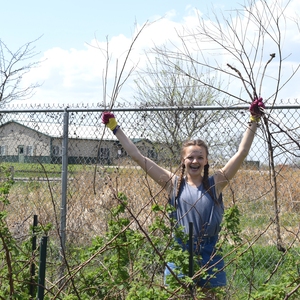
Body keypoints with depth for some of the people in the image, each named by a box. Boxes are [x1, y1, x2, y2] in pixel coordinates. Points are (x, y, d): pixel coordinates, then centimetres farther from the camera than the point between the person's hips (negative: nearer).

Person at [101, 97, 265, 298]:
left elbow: (242, 153, -2)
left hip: (211, 258, 0)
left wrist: (254, 122, -6)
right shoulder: (174, 184, 2)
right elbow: (138, 157, 2)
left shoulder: (215, 183, 2)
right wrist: (115, 128, 3)